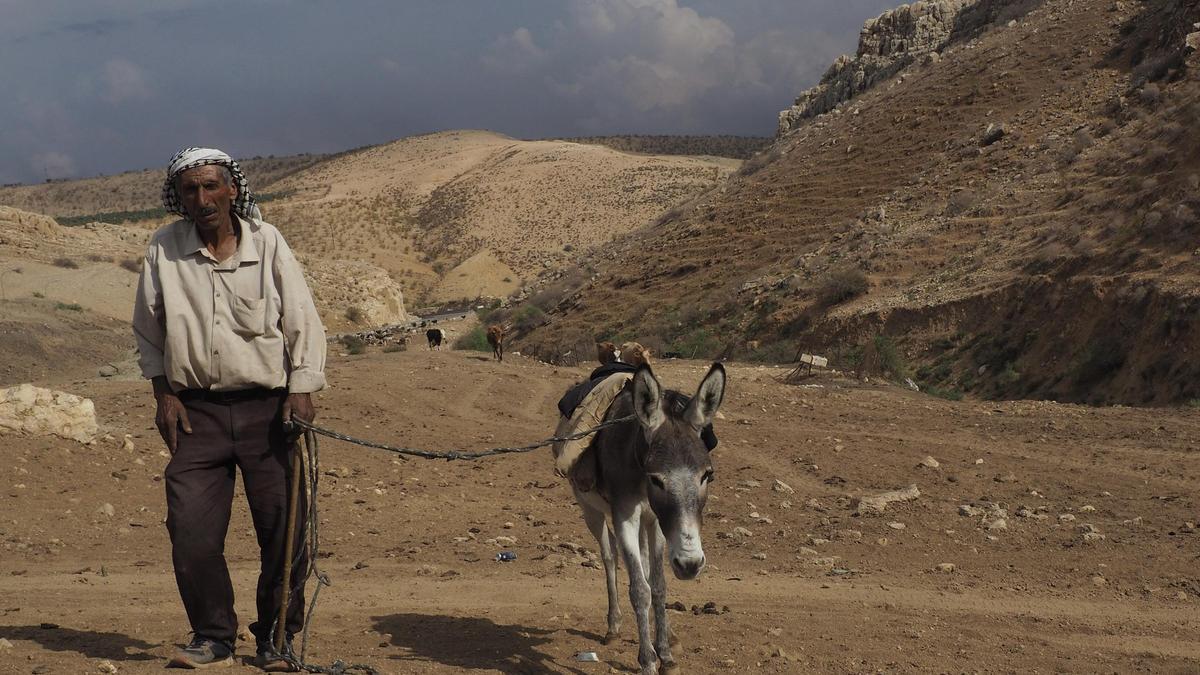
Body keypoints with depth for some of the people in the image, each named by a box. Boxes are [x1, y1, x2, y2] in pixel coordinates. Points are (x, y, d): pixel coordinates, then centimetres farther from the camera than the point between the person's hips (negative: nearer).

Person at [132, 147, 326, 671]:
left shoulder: (267, 242, -1)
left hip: (268, 407, -1)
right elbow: (148, 332, 12)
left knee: (284, 528, 0)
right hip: (197, 410, 1)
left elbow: (302, 321, 2)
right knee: (191, 531, -4)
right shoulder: (163, 250, 2)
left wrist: (301, 389, -6)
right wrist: (164, 392, 4)